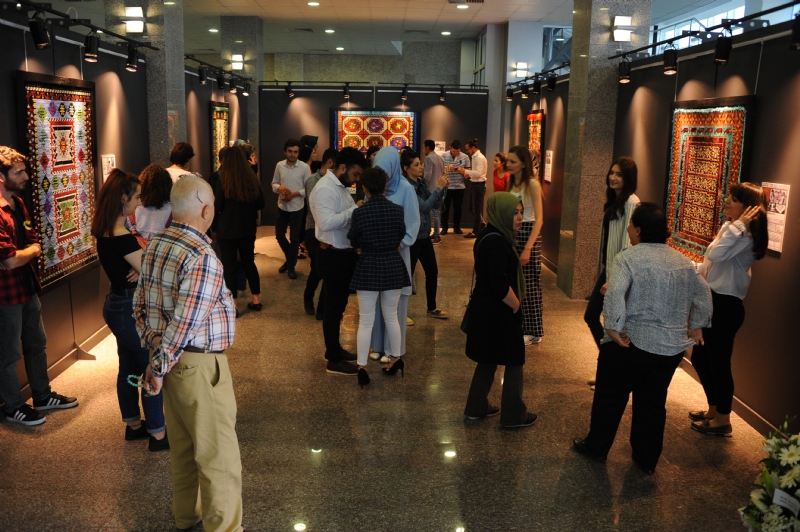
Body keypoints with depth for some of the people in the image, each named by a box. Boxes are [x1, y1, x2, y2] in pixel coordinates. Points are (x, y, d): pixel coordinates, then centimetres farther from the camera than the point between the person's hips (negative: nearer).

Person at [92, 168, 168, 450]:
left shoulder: (106, 231, 5)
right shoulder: (122, 237, -25)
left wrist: (141, 267, -11)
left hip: (117, 304, 10)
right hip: (129, 308, -10)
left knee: (129, 368, 19)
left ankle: (133, 424, 33)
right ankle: (158, 434, 9)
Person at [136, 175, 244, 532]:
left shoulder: (154, 246, 4)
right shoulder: (202, 257, -22)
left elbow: (140, 306, 10)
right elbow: (185, 323, -24)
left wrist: (154, 352, 13)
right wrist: (160, 369, -14)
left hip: (170, 360, 9)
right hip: (199, 366, -9)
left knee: (183, 446, 22)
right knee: (219, 456, 4)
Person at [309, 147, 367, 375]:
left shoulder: (341, 186, 12)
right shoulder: (325, 189, -20)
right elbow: (327, 222, -32)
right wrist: (355, 209, -26)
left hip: (345, 253, 10)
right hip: (333, 256, -10)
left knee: (339, 304, 20)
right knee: (333, 306, 0)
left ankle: (334, 348, 34)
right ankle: (334, 361, 10)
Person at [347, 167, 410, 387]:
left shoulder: (360, 213, -14)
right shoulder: (397, 210, -5)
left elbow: (353, 243, -1)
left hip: (369, 268, -3)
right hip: (393, 266, 3)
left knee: (366, 321, 5)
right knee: (391, 316, 19)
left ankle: (362, 367, 6)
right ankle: (396, 358, 30)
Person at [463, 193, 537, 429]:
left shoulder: (491, 237, 8)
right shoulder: (496, 242, -23)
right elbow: (500, 284, -26)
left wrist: (513, 304, 15)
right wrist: (516, 306, -10)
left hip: (486, 309, 10)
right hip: (498, 312, -10)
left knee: (488, 360, 20)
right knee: (514, 362, 5)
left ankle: (477, 407, 30)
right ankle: (513, 415, 16)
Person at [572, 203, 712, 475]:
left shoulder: (628, 257, -13)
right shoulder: (683, 260, 9)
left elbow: (615, 294, -28)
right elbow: (703, 293, 14)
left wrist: (613, 328, -22)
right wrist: (695, 325, 18)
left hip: (632, 343, -6)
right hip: (672, 347, 6)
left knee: (610, 397, 12)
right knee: (653, 402, 17)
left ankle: (596, 447, 26)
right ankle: (647, 459, 26)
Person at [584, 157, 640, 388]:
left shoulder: (631, 203, -16)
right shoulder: (613, 200, 12)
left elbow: (628, 243, -20)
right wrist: (605, 272, 17)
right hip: (607, 268, 10)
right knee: (590, 316, 15)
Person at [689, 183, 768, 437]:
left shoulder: (745, 235, -18)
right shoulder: (729, 228, 13)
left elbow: (715, 254, -34)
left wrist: (738, 225, -29)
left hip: (726, 305, -10)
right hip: (713, 301, 10)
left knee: (719, 362, 0)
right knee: (700, 358, 18)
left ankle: (723, 420, 16)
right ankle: (713, 409, 34)